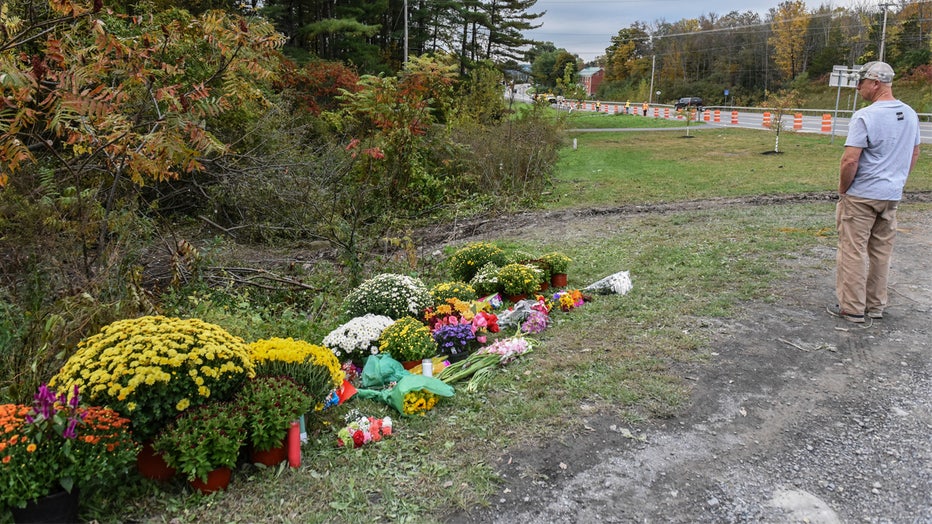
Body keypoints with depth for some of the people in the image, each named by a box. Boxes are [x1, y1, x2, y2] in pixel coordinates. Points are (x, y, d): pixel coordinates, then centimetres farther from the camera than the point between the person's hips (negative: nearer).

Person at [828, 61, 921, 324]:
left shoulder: (865, 116, -18)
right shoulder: (910, 115, 7)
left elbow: (850, 160, -21)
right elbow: (914, 154, 16)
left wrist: (842, 189, -7)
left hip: (861, 196, -7)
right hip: (892, 195, 7)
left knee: (853, 251, 0)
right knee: (881, 252, 14)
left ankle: (852, 308, 5)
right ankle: (876, 306, 22)